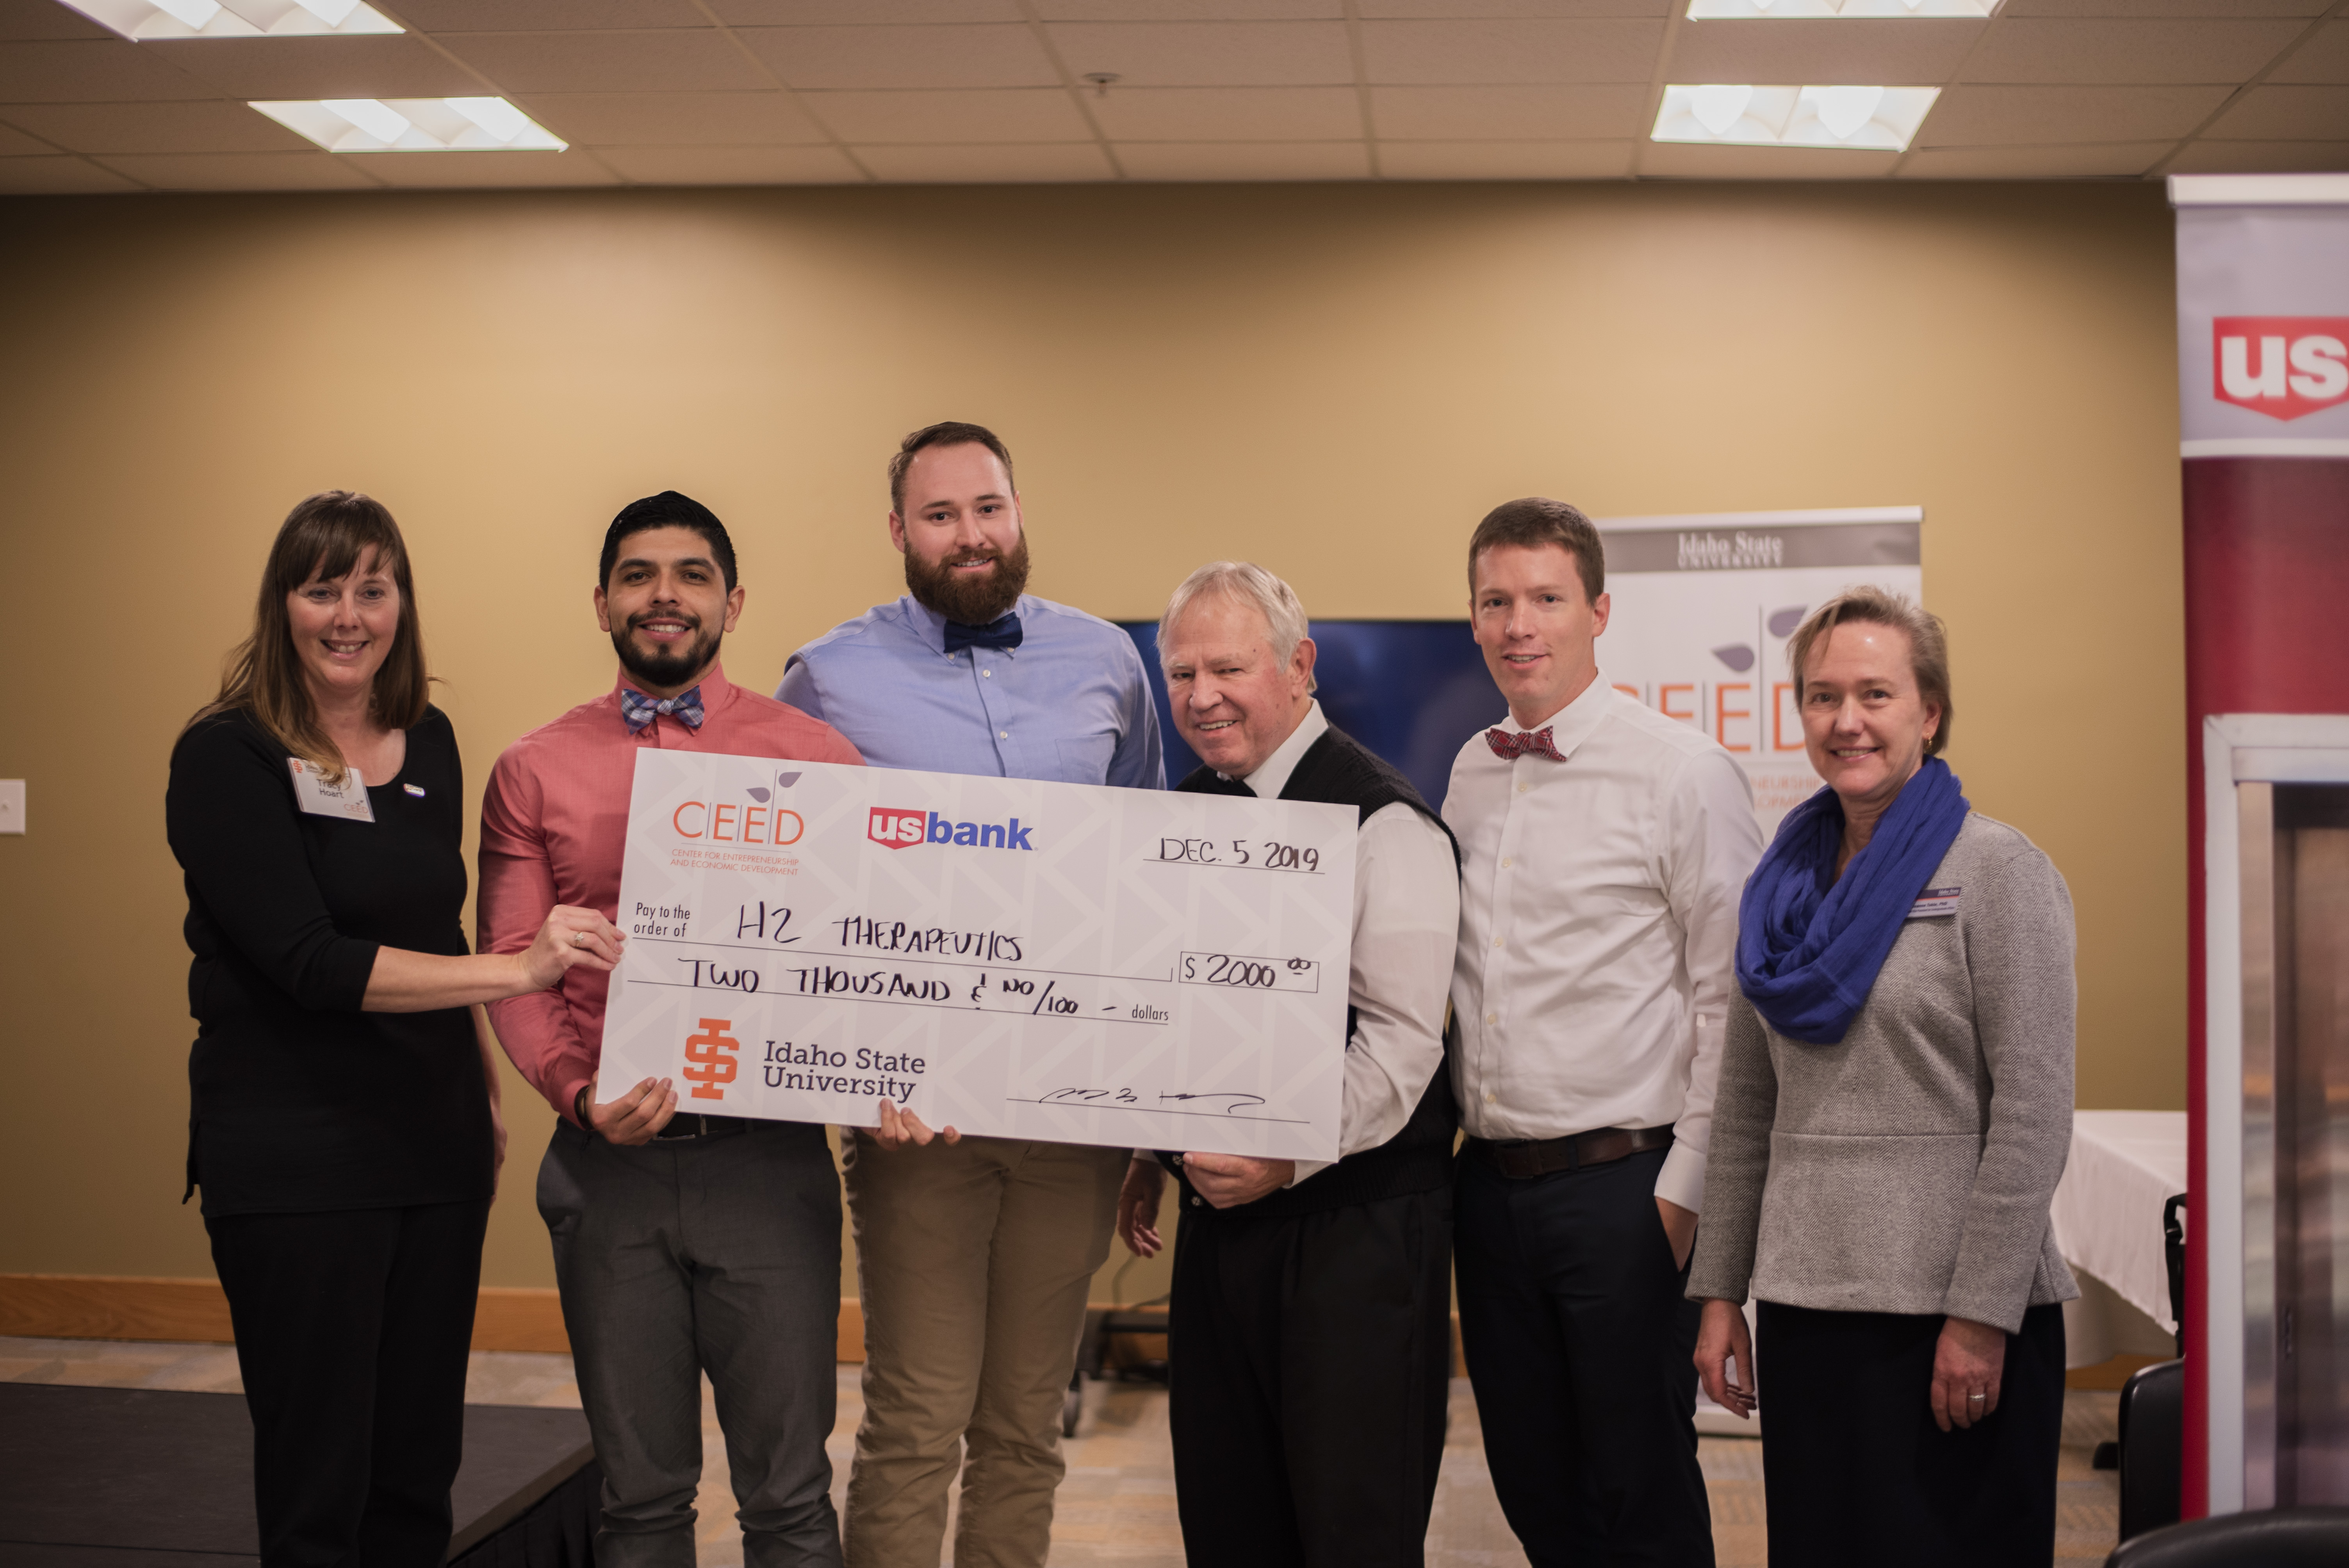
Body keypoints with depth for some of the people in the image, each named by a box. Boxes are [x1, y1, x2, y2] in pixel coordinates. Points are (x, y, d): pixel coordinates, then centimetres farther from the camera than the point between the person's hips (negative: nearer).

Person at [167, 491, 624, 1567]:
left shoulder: (430, 741, 9)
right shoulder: (227, 756, -10)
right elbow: (308, 962, -19)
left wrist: (487, 1097, 14)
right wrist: (515, 970, -25)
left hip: (436, 1138, 6)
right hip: (292, 1153, -6)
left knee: (421, 1464, 12)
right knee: (317, 1482, 2)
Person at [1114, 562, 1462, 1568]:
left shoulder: (1384, 823, -12)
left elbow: (1403, 1040, -17)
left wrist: (1286, 1159, -21)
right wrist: (1152, 1155, 15)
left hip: (1353, 1216, -7)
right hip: (1220, 1209, 7)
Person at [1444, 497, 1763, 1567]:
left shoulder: (1682, 772, -8)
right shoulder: (1470, 775, 11)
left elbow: (1733, 1000, -9)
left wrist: (1684, 1190, -11)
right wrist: (1446, 1143, 9)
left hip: (1621, 1186, -6)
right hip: (1491, 1184, 6)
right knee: (1530, 1480, 14)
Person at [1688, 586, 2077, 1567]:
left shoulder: (1998, 871, -6)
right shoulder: (1785, 883, 11)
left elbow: (2034, 1113, -11)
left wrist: (1983, 1315, -15)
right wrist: (1720, 1292, 9)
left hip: (1950, 1310, -5)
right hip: (1806, 1303, 5)